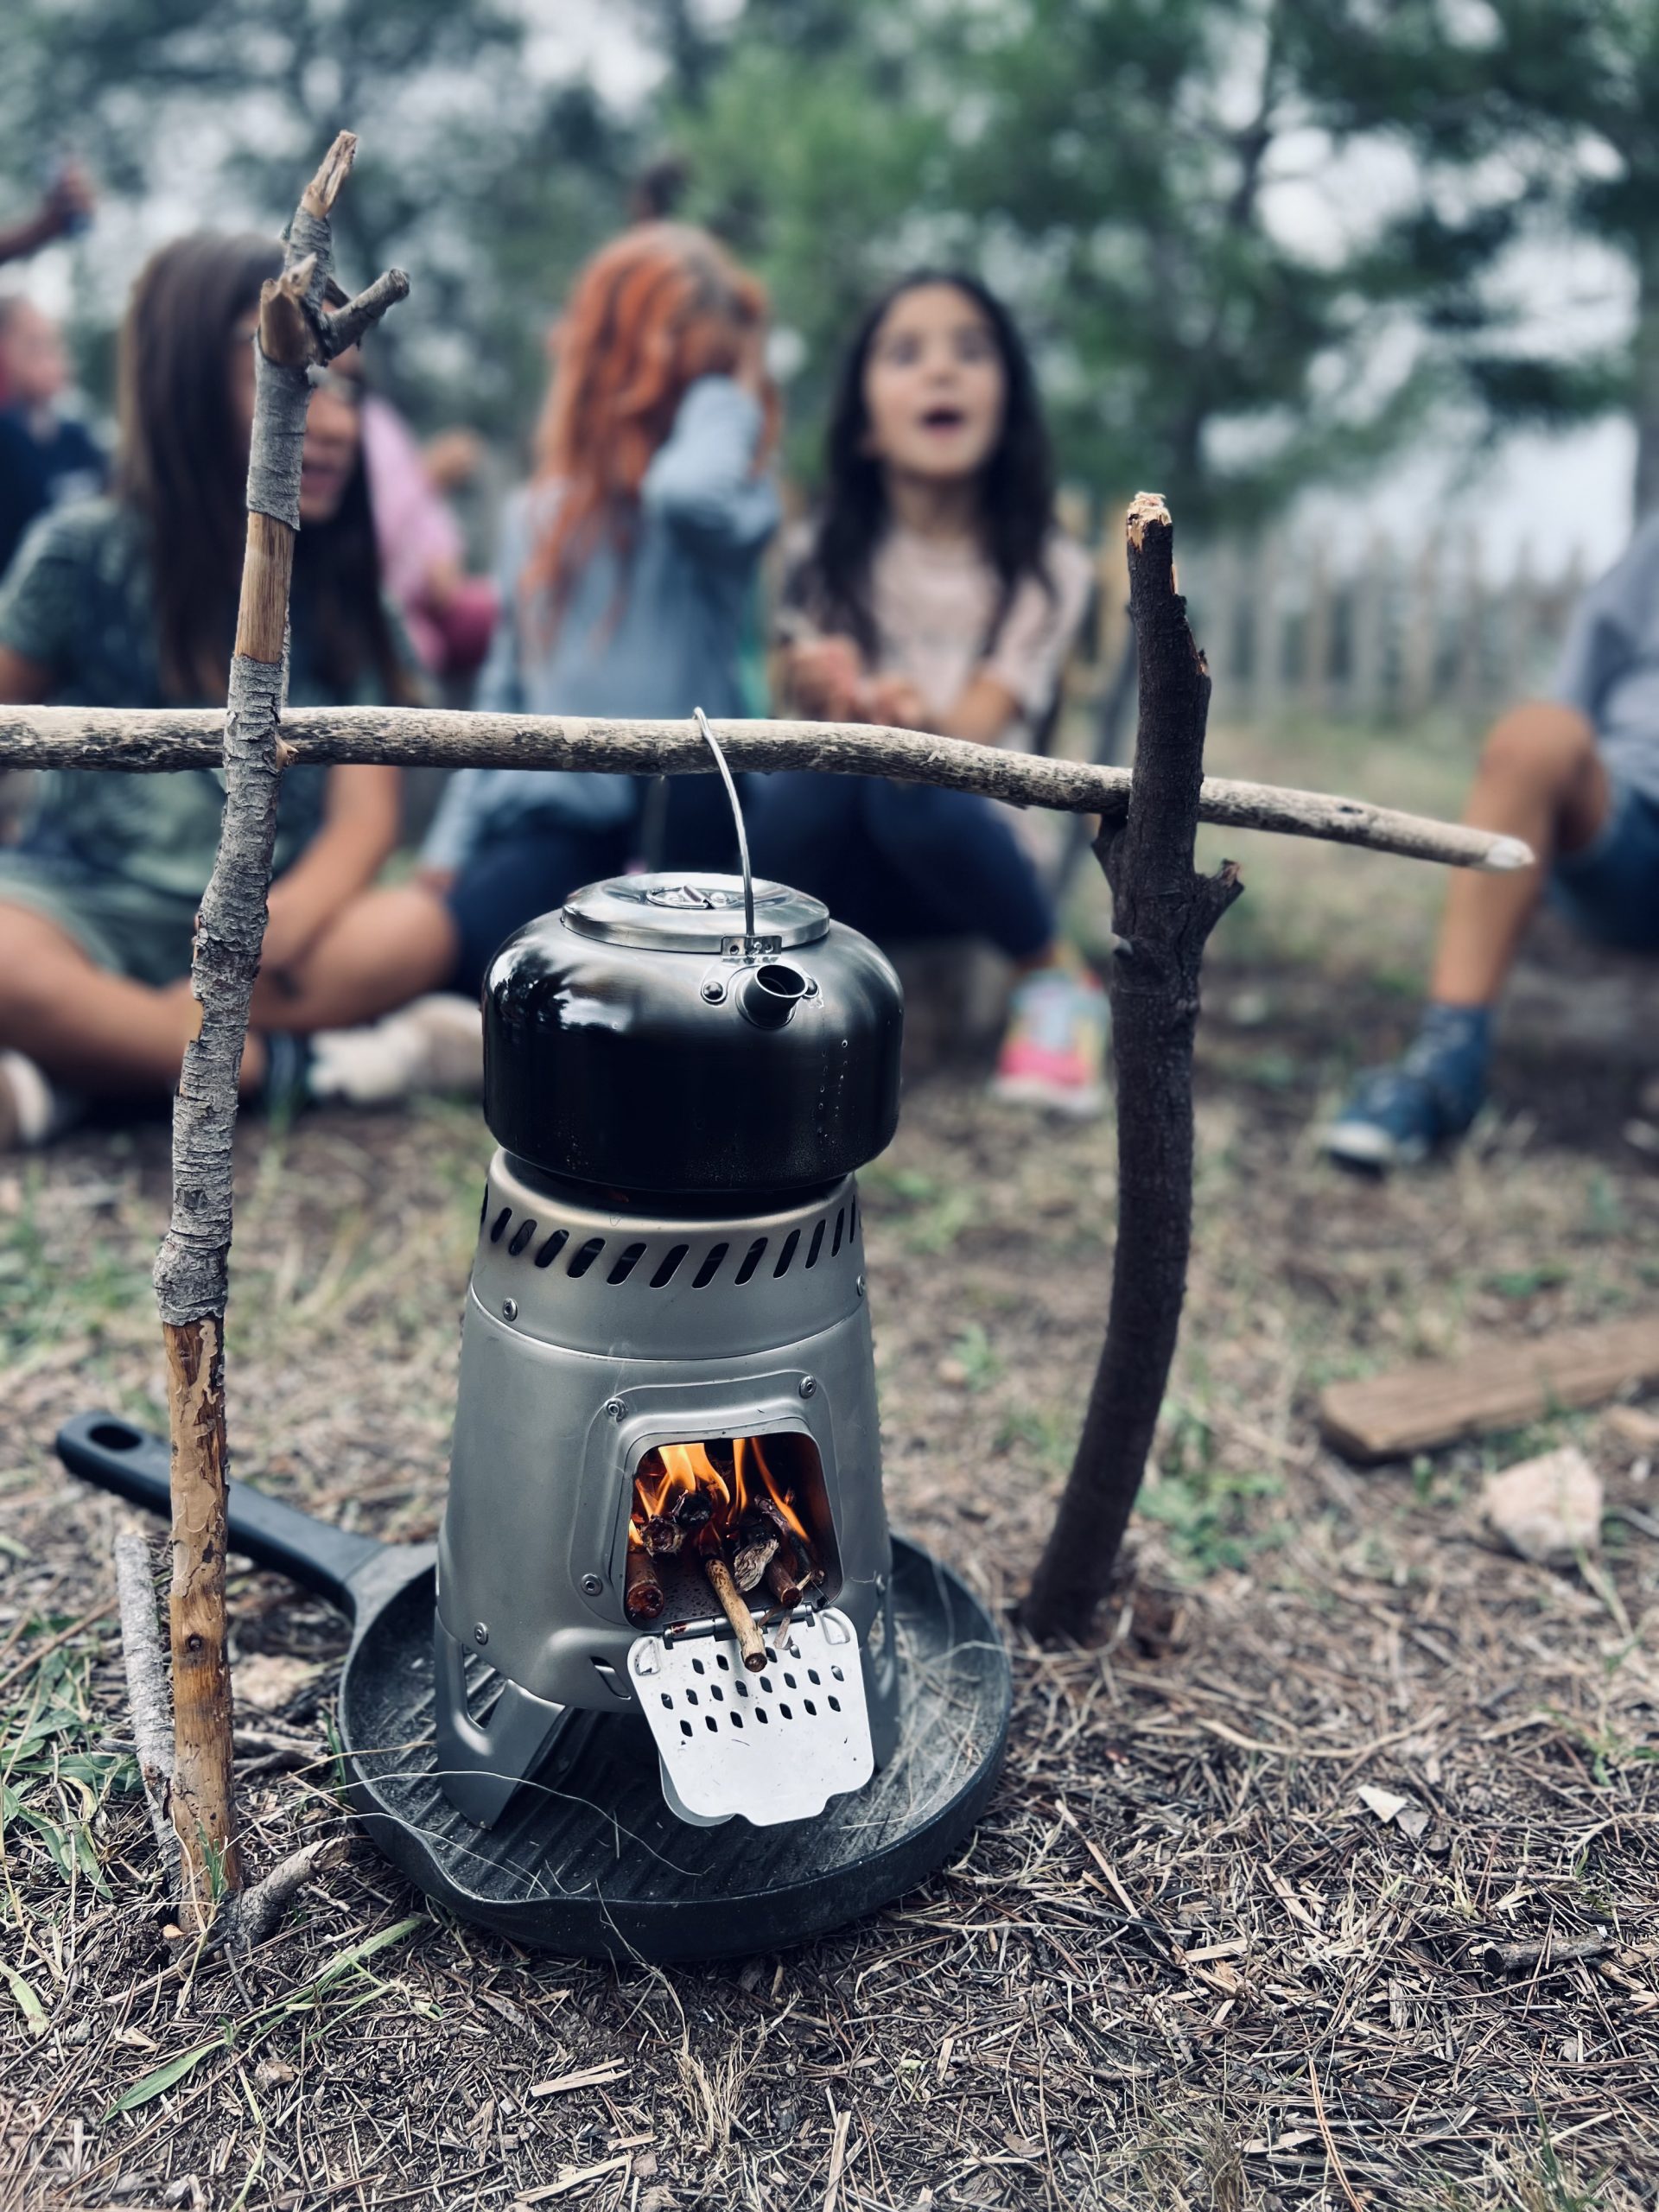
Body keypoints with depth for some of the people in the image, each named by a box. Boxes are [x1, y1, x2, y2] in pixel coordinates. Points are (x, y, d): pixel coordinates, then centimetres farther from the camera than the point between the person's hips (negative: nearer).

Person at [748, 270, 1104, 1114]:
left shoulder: (1047, 569, -3)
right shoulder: (827, 557, 2)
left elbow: (975, 729, -16)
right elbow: (807, 681, -11)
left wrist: (921, 723, -41)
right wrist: (833, 696, -36)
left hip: (955, 844, 0)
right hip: (835, 861, 0)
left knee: (909, 792, -34)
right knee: (816, 776, -32)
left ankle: (1056, 978, -10)